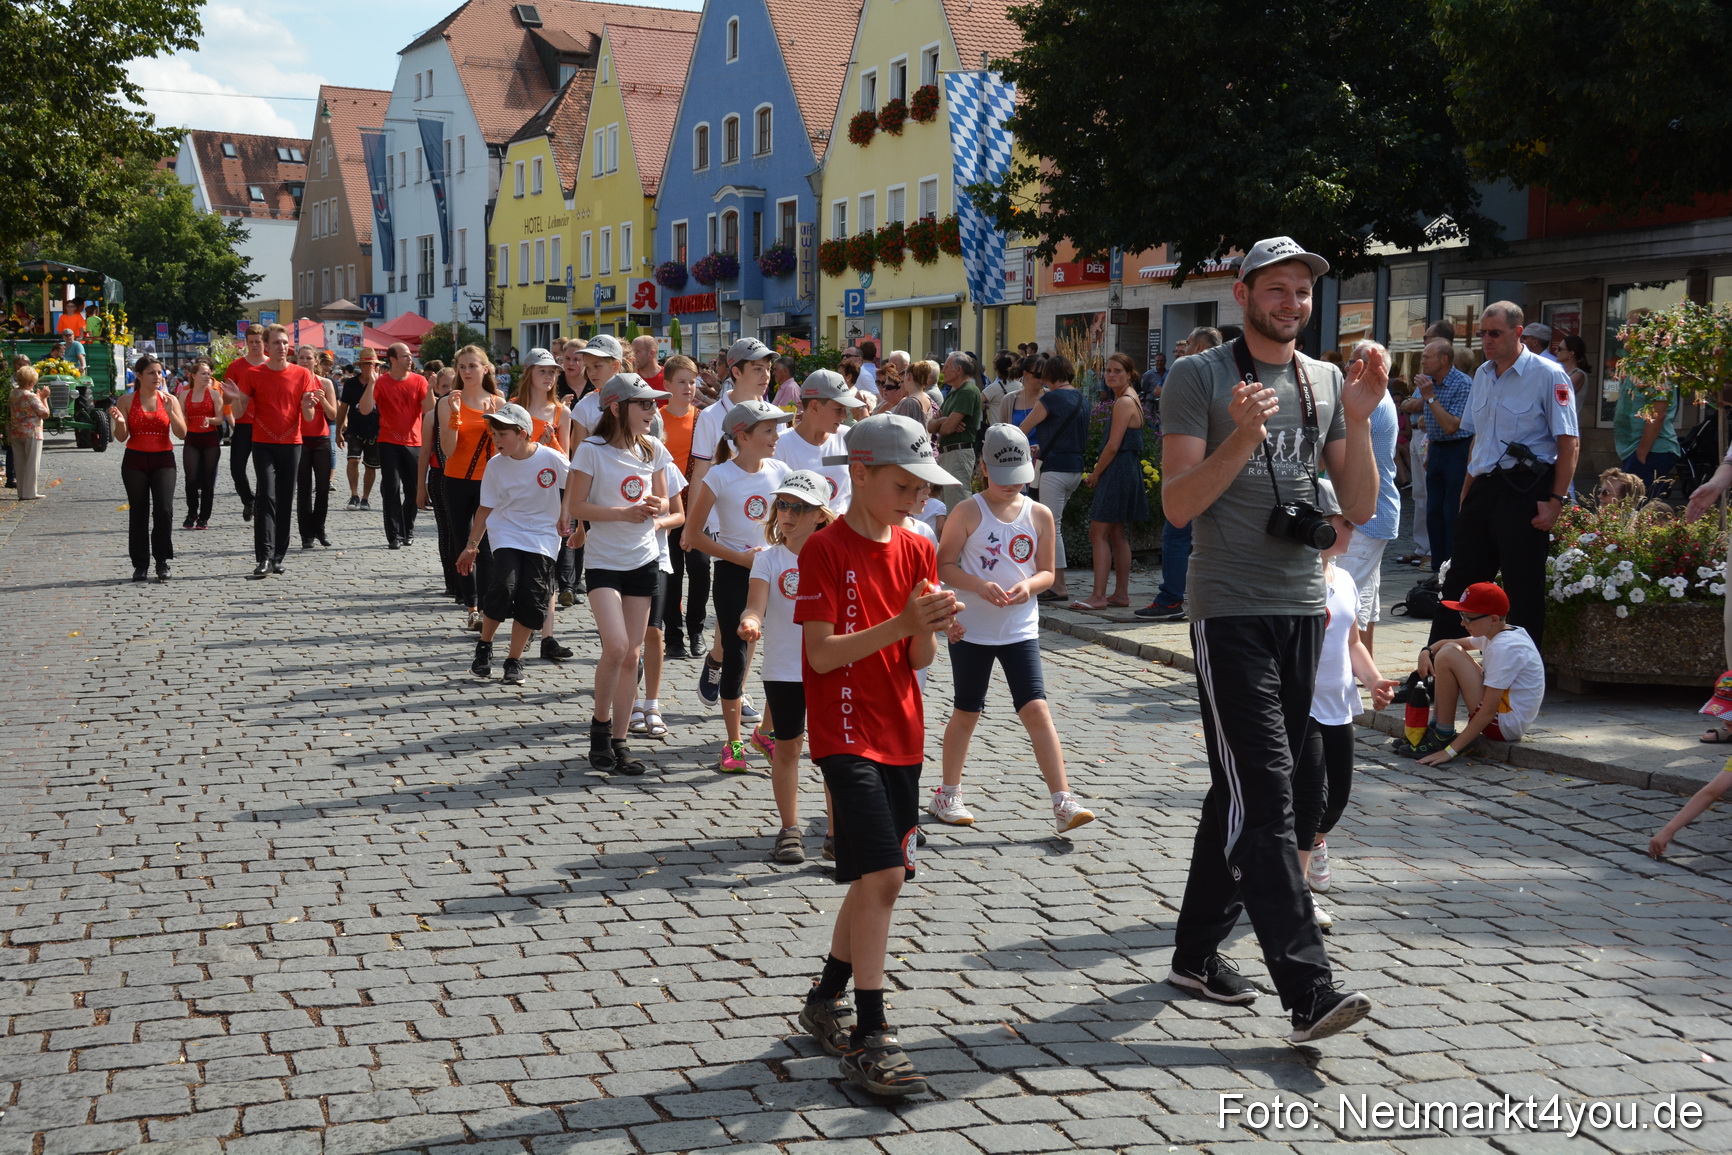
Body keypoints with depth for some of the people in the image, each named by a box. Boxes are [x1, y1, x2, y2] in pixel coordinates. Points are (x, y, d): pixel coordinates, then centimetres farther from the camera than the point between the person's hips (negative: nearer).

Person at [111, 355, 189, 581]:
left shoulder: (169, 400, 4)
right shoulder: (127, 401, 3)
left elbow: (182, 434, -2)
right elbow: (122, 437, 2)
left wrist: (170, 412, -16)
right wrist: (120, 423, -19)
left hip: (163, 460, 0)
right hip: (135, 461, 0)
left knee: (164, 510, -13)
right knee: (138, 513, 1)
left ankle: (162, 561, 0)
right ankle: (140, 564, 10)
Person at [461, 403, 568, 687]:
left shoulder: (551, 458, -12)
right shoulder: (496, 464, -3)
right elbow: (486, 507, 7)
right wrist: (472, 545, 9)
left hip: (542, 538, -1)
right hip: (506, 533, 1)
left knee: (532, 601, -5)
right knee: (502, 588, -19)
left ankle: (514, 661, 10)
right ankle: (484, 646, 3)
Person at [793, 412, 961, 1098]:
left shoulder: (917, 550, 9)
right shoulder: (826, 550, -10)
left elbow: (919, 660, 7)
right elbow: (821, 653, -16)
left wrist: (930, 628, -15)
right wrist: (900, 623, -25)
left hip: (901, 734, 7)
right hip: (846, 732, -7)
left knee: (878, 879, 13)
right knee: (881, 875, -16)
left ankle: (826, 1002, 32)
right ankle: (868, 1040, -10)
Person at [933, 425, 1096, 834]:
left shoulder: (1040, 515, 2)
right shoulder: (968, 513, -7)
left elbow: (1046, 571, 7)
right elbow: (943, 565, -5)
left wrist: (1029, 586, -15)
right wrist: (979, 586, -20)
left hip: (1020, 629, 2)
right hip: (971, 628, -2)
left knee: (1036, 709, -8)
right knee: (967, 712, 9)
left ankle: (1063, 801, -8)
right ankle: (948, 795, 26)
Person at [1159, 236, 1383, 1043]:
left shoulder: (1328, 382, 12)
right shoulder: (1198, 377, -3)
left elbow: (1359, 508, 7)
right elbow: (1177, 505, -11)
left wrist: (1359, 421, -7)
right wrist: (1241, 436, -23)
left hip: (1301, 610, 6)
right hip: (1229, 612, -6)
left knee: (1242, 791, 13)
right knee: (1264, 796, -11)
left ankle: (1197, 951, 25)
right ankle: (1308, 989, -13)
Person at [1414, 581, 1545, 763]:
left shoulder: (1504, 648, -23)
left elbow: (1488, 712, -26)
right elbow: (1451, 643, 18)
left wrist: (1450, 751, -25)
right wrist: (1427, 651, -8)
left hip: (1504, 724, -10)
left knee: (1448, 655, -18)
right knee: (1449, 649, 14)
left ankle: (1443, 736, -9)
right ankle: (1435, 727, 10)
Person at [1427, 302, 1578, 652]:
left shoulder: (1547, 374, -8)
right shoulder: (1482, 375, 13)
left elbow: (1567, 442, -12)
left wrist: (1556, 501, -17)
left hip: (1525, 489, -7)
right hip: (1483, 488, 7)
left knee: (1523, 587, -1)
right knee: (1459, 579, 9)